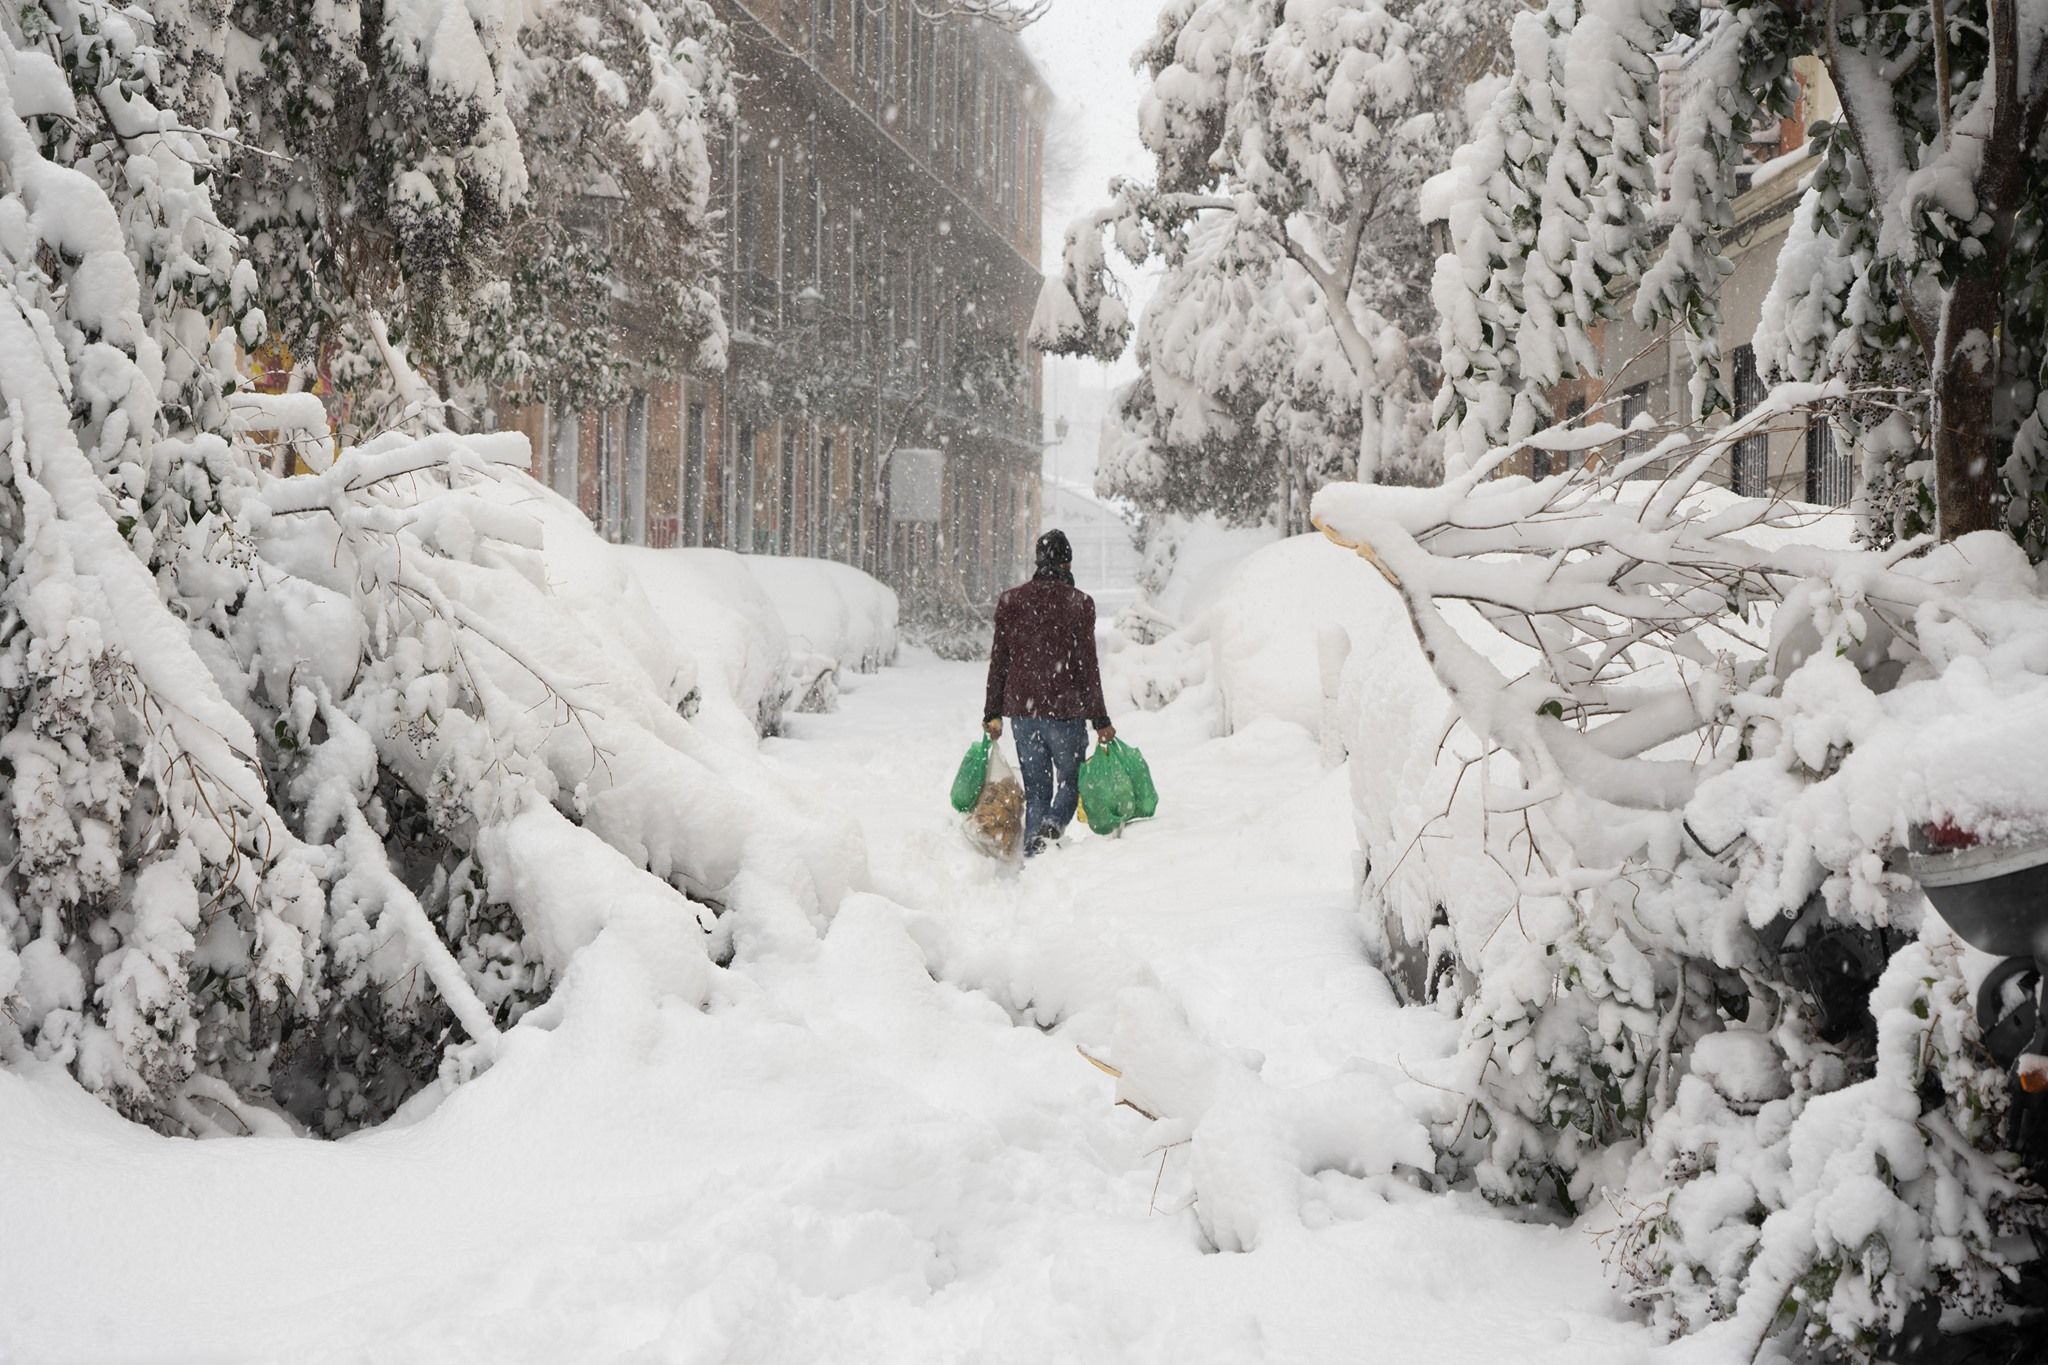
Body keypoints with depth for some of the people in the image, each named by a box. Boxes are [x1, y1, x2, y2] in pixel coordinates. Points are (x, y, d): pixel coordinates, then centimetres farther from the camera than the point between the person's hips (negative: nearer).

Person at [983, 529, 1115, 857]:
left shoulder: (1010, 601, 4)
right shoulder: (1079, 603, -6)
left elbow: (998, 661, 6)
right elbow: (1087, 666, -7)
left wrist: (993, 713, 13)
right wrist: (1100, 720, -3)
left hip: (1022, 709, 3)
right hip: (1065, 708, -3)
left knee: (1035, 789, 12)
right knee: (1070, 780, 10)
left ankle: (1032, 853, 3)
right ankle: (1052, 826, -18)